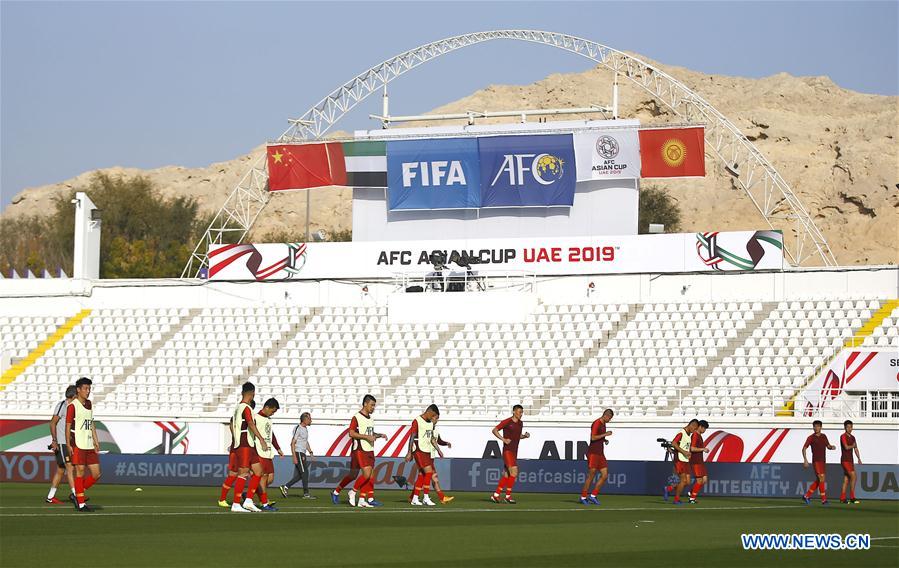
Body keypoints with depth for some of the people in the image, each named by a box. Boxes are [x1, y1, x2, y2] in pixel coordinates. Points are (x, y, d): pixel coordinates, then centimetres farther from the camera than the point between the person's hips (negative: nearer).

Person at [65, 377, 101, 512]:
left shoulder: (88, 404, 16)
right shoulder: (72, 406, -6)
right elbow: (68, 426, -7)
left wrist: (96, 442, 16)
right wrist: (68, 445, -12)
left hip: (89, 445, 7)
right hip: (78, 445, -7)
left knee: (96, 474, 3)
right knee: (80, 472, -6)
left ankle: (77, 494, 17)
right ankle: (81, 504, 0)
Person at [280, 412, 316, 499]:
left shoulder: (305, 429, 16)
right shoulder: (298, 428, -13)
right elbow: (293, 443, -15)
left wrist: (310, 452, 14)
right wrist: (294, 457, -20)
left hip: (303, 454, 9)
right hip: (298, 453, -9)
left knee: (299, 475, 8)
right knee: (305, 473, -7)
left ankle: (285, 487, 13)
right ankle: (306, 493, -3)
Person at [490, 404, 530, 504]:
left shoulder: (520, 423, 13)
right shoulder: (507, 422, -8)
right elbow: (494, 430, -4)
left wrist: (525, 436, 5)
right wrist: (503, 439, -16)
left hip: (514, 452, 8)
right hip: (507, 450, -8)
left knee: (507, 475, 9)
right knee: (514, 471, -19)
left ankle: (496, 495, 17)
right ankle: (508, 496, -13)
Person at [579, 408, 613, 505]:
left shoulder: (603, 424, 16)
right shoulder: (596, 423, -12)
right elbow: (593, 438, -21)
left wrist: (605, 440, 9)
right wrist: (605, 434, -19)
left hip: (600, 454, 9)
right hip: (593, 453, -9)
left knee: (605, 475, 1)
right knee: (591, 475, -5)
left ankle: (593, 496, 7)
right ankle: (583, 497, 5)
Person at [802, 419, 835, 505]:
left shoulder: (824, 437, 12)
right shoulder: (811, 438, -5)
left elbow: (828, 446, 21)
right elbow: (804, 449, -6)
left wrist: (832, 447, -4)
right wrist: (805, 460, -18)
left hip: (823, 462, 7)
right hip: (816, 461, -7)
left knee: (818, 481, 10)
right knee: (822, 479, -14)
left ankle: (807, 496, 21)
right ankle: (824, 500, -13)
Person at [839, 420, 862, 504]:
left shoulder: (852, 437, 16)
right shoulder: (843, 436, -9)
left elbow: (855, 449, 16)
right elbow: (846, 447, -22)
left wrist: (859, 458, 4)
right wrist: (852, 446, -2)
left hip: (850, 461, 8)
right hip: (845, 460, -8)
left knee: (846, 480, 6)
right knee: (853, 476, -15)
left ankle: (842, 498, 8)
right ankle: (852, 497, -13)